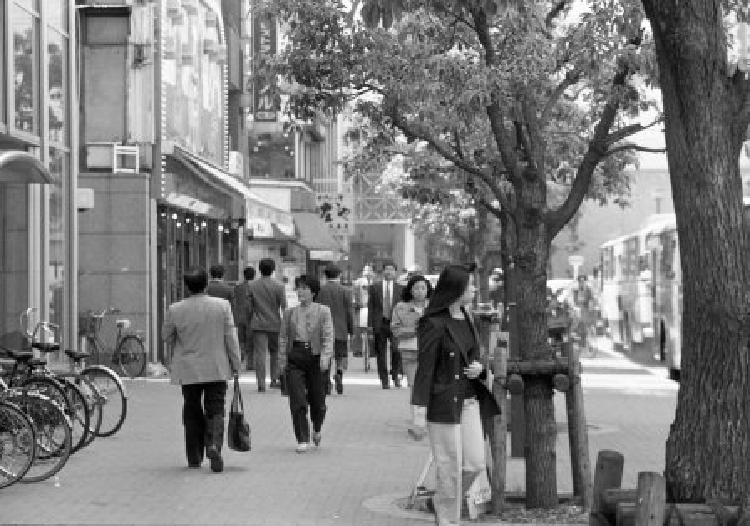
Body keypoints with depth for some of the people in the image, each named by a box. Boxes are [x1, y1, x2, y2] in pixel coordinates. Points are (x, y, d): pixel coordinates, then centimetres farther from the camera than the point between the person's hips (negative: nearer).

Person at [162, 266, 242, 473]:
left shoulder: (175, 309, -6)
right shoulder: (222, 305, -7)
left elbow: (167, 336, 7)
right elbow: (231, 337, -4)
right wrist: (236, 363, 4)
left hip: (188, 370, 1)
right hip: (217, 369, -1)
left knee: (192, 413, 13)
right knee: (215, 411, 4)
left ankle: (194, 458, 17)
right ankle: (214, 445, -22)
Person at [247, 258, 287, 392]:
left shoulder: (251, 286, -1)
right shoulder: (278, 286, -5)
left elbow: (248, 306, 2)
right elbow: (284, 307, -5)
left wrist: (250, 321, 13)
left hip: (258, 325, 0)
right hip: (275, 324, 0)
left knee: (260, 354, -1)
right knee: (275, 353, 17)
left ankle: (261, 384, -5)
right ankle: (274, 380, 18)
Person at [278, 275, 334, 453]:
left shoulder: (323, 311, 2)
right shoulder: (290, 313, 10)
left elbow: (328, 336, -5)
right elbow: (283, 337, 14)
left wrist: (325, 355, -19)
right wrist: (282, 360, 8)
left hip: (316, 357, -1)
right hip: (295, 357, 1)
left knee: (317, 400, 7)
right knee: (297, 402, -7)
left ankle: (317, 430, 36)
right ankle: (302, 440, -2)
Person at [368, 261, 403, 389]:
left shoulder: (400, 288, 7)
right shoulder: (374, 287, 8)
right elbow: (370, 307, 6)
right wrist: (370, 324, 0)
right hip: (379, 324, 1)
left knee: (397, 349, -15)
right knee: (381, 353, 3)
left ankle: (395, 375, 6)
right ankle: (384, 381, 11)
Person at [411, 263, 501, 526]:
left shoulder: (466, 320, 12)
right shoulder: (433, 324, -13)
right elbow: (425, 369, -12)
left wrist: (479, 368, -1)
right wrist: (420, 413, -14)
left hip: (469, 401, 8)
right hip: (443, 403, -8)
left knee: (476, 464, 8)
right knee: (450, 469, -1)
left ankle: (442, 503, 30)